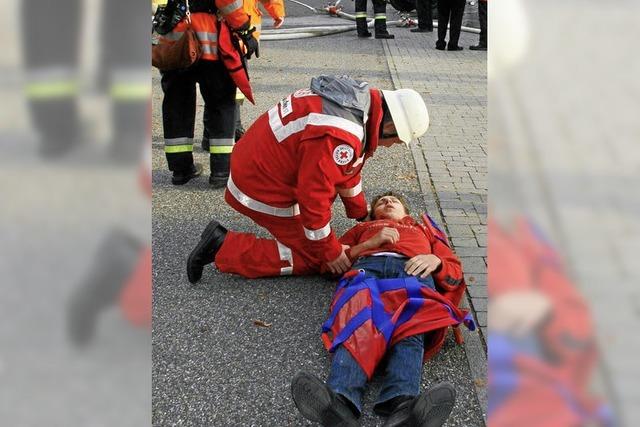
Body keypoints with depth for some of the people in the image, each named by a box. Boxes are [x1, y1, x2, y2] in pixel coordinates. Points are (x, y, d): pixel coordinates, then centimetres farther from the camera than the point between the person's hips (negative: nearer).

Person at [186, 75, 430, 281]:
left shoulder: (360, 99, 1)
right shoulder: (338, 138, -31)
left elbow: (347, 170, 15)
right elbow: (313, 197, -26)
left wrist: (361, 213, 23)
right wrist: (331, 252, -13)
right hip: (261, 188, -10)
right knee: (311, 259, -1)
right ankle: (223, 246, -2)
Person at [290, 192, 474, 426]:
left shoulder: (424, 229, 43)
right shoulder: (363, 227, 43)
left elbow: (455, 272, 29)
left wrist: (435, 260, 6)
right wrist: (370, 243, 9)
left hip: (413, 270, 0)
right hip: (367, 266, 0)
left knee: (412, 325, -37)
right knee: (358, 321, -37)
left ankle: (402, 405, -65)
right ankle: (341, 400, -64)